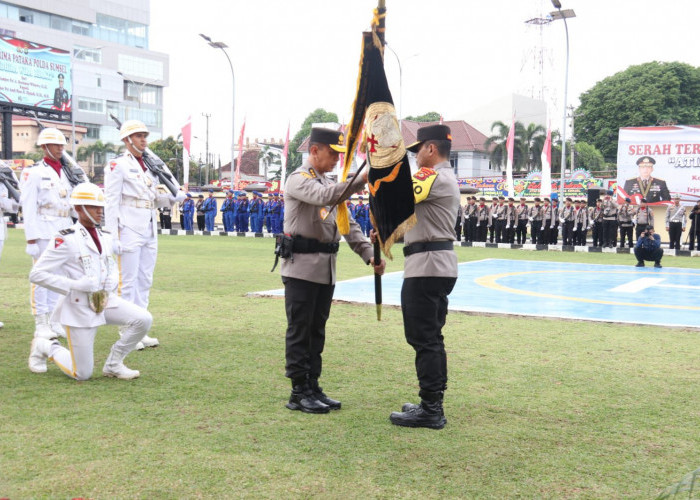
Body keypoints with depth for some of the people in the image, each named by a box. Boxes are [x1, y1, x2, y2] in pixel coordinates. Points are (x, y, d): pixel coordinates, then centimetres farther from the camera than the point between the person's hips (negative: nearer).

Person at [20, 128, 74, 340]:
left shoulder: (65, 171, 14)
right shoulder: (34, 172, -4)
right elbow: (28, 207, -9)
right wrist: (31, 238, -14)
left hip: (63, 231, 6)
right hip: (43, 231, -6)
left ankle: (54, 321, 16)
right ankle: (41, 324, 3)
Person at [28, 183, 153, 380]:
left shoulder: (106, 238, 8)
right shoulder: (65, 239, -14)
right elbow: (36, 274, -15)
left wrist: (111, 283, -2)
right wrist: (75, 285, -22)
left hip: (105, 300, 6)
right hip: (79, 306, -6)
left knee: (143, 319, -16)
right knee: (82, 374, -2)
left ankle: (113, 364, 5)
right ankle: (45, 347, 27)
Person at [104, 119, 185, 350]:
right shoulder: (117, 166, -6)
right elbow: (111, 202, -10)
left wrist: (174, 197, -1)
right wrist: (113, 235, -16)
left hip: (149, 231, 8)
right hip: (129, 230, -8)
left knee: (145, 281, 10)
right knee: (128, 282, -4)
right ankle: (126, 333, 3)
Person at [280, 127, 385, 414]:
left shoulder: (329, 183, 19)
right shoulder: (298, 180, -7)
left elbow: (348, 224, 15)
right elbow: (325, 197, -29)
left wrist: (369, 255, 3)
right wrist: (362, 180, -35)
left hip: (326, 269, 8)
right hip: (301, 268, -8)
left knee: (317, 332, 12)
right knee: (299, 332, -2)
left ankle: (313, 389, 19)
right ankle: (299, 393, 4)